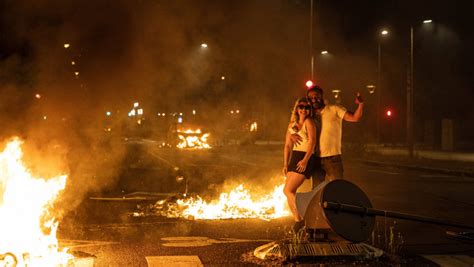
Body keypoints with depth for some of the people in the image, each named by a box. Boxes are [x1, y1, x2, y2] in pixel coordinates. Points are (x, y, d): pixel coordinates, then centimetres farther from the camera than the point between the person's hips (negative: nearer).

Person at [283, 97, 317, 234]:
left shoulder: (308, 122, -5)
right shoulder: (292, 124, 15)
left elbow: (312, 141, -17)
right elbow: (288, 145, 14)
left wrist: (305, 159, -27)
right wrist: (285, 164, 6)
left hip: (304, 159, -7)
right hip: (294, 158, 7)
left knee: (288, 190, -12)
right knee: (288, 191, 5)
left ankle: (303, 218, 1)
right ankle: (297, 220, 16)